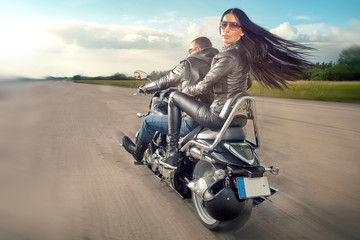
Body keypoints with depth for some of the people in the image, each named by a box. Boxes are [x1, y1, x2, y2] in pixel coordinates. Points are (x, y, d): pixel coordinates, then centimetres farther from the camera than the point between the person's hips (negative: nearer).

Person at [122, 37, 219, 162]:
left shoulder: (188, 64, -8)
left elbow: (166, 81, 4)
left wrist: (144, 88, 22)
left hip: (193, 123, -8)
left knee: (149, 121, 12)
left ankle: (138, 152, 35)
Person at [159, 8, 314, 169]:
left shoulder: (228, 56, -23)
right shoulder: (244, 53, 6)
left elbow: (204, 86, -18)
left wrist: (186, 90, 3)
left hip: (219, 116, -9)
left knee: (174, 97, 4)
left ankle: (172, 152, 3)